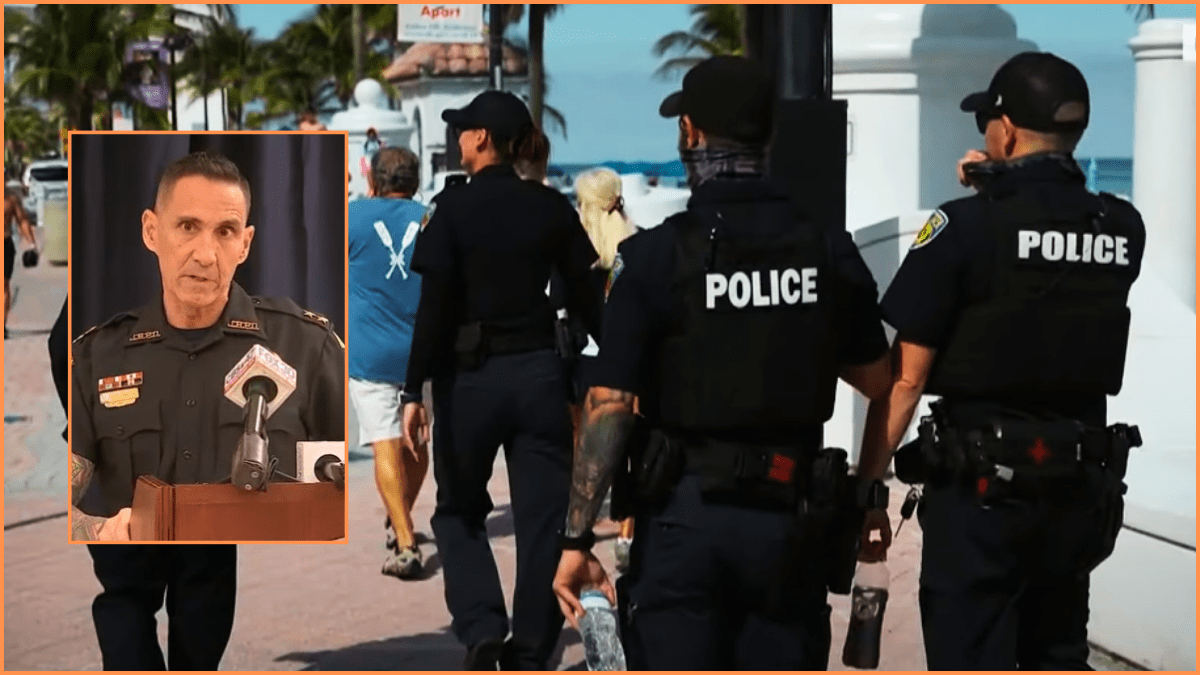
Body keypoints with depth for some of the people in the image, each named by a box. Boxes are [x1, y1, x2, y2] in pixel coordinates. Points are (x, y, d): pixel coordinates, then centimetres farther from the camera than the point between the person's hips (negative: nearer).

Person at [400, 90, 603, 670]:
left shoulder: (454, 206, -7)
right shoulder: (551, 208, 3)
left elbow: (434, 305, -12)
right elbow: (585, 300, 4)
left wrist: (414, 390, -10)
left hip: (471, 374, -2)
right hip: (539, 372, 2)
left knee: (459, 511, 13)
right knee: (541, 518, 8)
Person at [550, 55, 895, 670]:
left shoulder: (655, 257, -11)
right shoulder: (830, 254, 1)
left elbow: (609, 406, -13)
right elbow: (880, 383, 12)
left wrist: (577, 538, -10)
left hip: (685, 514, -3)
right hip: (791, 521, 3)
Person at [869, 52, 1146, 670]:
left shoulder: (967, 226, -12)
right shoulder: (1123, 231, 2)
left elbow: (905, 378, -12)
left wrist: (867, 481, -5)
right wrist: (1000, 192, 13)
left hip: (982, 486, -5)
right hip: (1083, 487, 5)